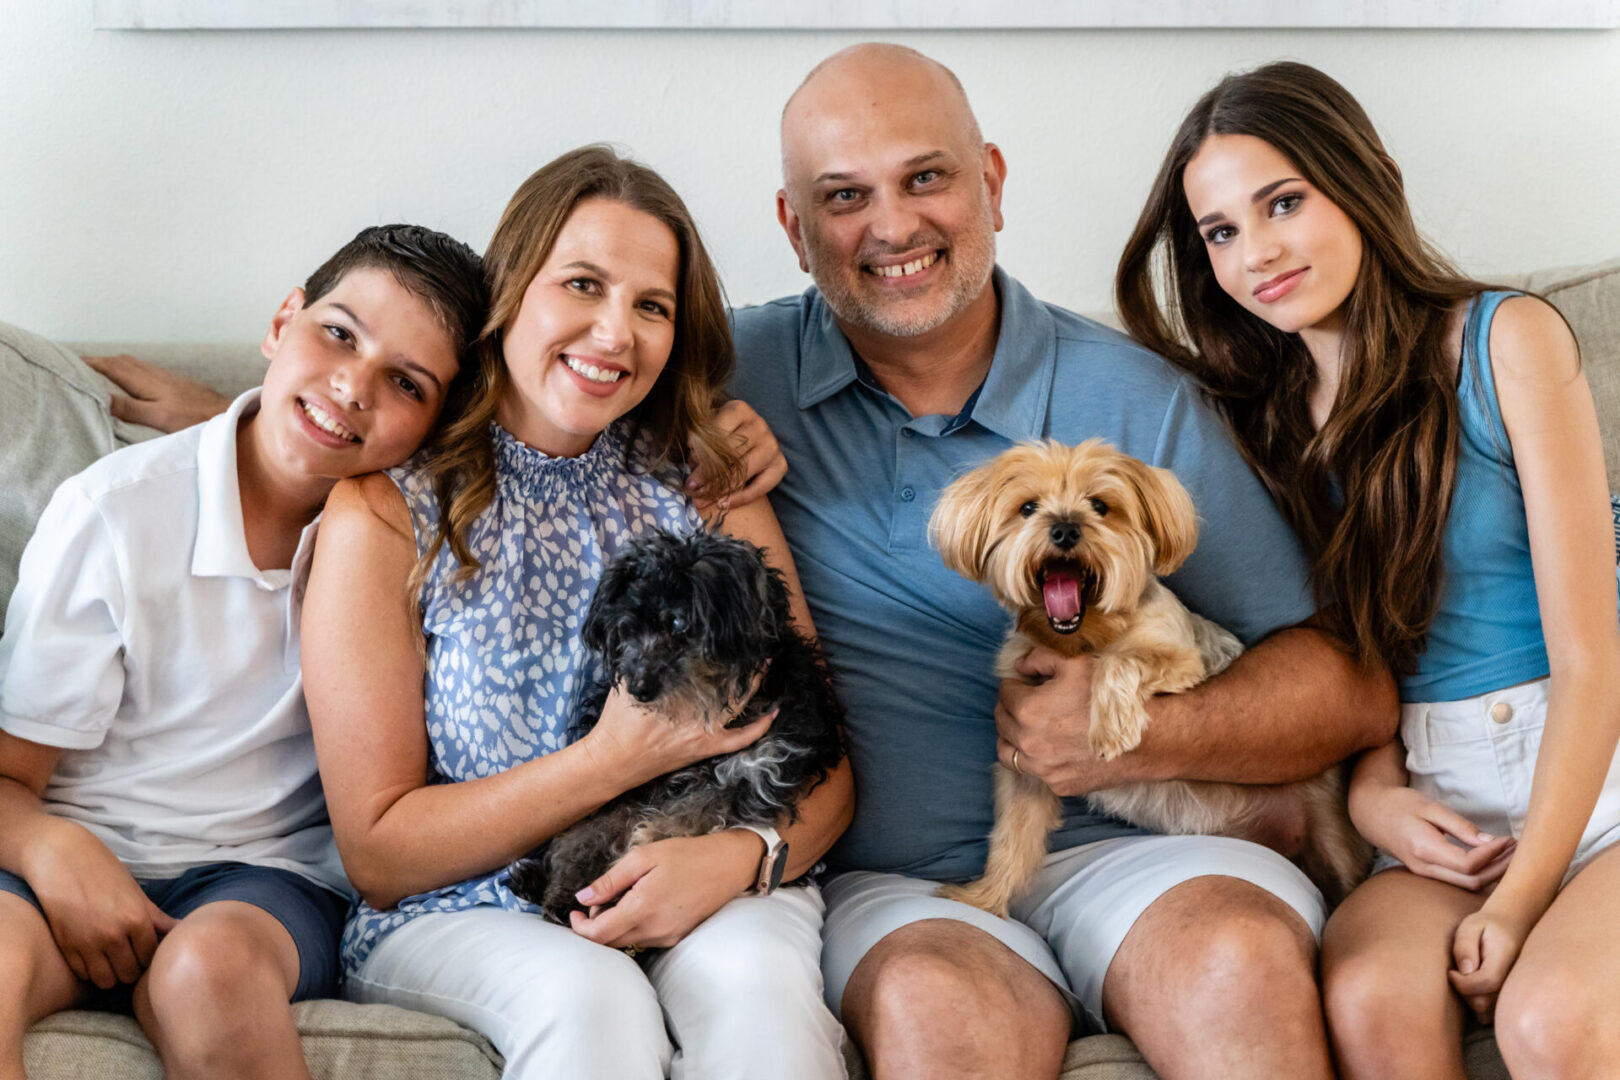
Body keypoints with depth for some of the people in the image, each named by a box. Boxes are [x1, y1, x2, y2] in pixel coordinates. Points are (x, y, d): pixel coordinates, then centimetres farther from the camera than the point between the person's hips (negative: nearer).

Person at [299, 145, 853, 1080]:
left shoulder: (712, 495, 6)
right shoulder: (385, 514, -3)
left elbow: (823, 773, 5)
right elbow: (378, 854, -5)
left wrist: (739, 854, -19)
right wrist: (617, 758, -15)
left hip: (712, 901, 2)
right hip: (460, 918, -1)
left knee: (751, 979, -31)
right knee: (587, 997, -33)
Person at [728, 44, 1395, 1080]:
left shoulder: (1137, 402, 3)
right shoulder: (737, 376, 4)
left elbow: (1355, 684, 3)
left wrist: (1139, 741, -13)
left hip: (1120, 844, 2)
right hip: (887, 882, -1)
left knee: (1240, 954, -31)